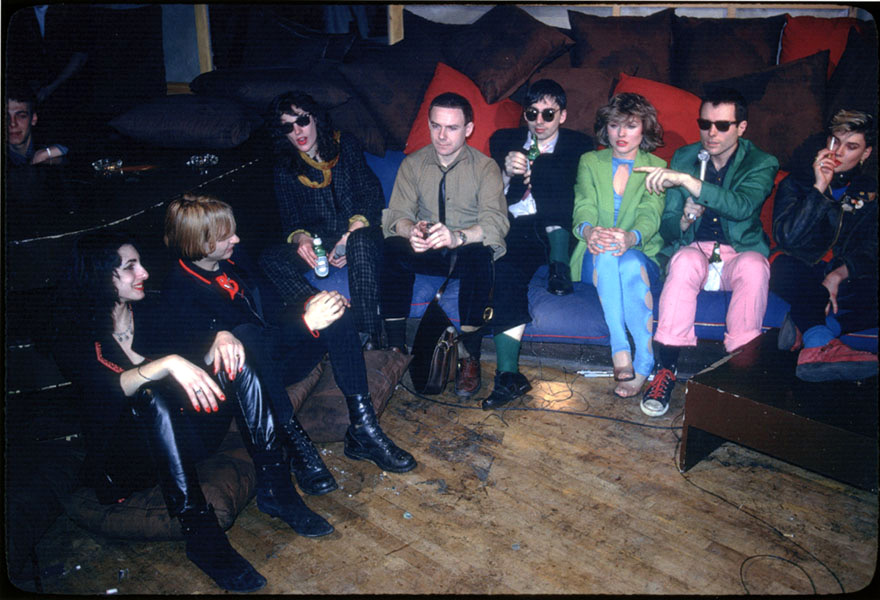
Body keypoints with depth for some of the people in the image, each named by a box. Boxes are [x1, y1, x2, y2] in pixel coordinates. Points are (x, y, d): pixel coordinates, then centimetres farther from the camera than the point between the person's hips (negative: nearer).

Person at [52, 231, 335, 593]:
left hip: (179, 440, 5)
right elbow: (108, 389, -27)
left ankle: (274, 490, -22)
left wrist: (221, 339, -20)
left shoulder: (147, 318, 11)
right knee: (153, 394, -37)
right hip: (123, 461, -5)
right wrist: (169, 363, -43)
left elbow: (197, 362, 2)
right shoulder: (76, 339, -7)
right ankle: (200, 533, -37)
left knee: (233, 359, -16)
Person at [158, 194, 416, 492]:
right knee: (245, 334, -37)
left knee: (335, 311, -11)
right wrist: (306, 323, -32)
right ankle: (297, 444, -30)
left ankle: (363, 428, -17)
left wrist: (309, 306, -9)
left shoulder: (234, 258, 3)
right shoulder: (178, 293, -18)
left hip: (271, 366, 7)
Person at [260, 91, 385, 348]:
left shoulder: (346, 145, 5)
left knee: (361, 241, -40)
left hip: (358, 233, -2)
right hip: (317, 243, 3)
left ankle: (369, 337, -45)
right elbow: (290, 220, 8)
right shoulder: (285, 168, 10)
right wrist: (301, 239, -18)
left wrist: (351, 235, -18)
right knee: (270, 258, -27)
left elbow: (373, 195, -2)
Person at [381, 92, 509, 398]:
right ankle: (396, 347, -21)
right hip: (425, 253, 2)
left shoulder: (485, 167, -5)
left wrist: (458, 236, -41)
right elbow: (397, 214, -4)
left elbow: (495, 222, -19)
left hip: (469, 252, -2)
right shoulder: (412, 164, 4)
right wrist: (411, 231, -31)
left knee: (480, 255, -36)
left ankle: (469, 356, -25)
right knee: (391, 249, -28)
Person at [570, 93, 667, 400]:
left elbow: (650, 214, -7)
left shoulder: (657, 167, 12)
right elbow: (584, 206, -3)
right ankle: (620, 351, -40)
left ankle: (644, 362, -33)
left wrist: (631, 237, -32)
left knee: (630, 263, -37)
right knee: (605, 253, -36)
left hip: (642, 256, 0)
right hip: (595, 259, 1)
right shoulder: (589, 162, 16)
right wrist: (588, 230, -29)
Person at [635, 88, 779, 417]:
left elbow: (743, 206, -24)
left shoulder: (761, 164, 1)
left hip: (739, 254, 0)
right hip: (695, 250, 1)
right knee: (685, 260, -35)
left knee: (753, 265, -35)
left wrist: (685, 180, -32)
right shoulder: (683, 158, 9)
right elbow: (667, 227, 9)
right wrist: (684, 220, -16)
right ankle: (666, 369, -35)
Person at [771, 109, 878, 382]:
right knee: (785, 265, -38)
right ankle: (820, 342, -50)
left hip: (846, 280, 3)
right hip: (805, 276, -2)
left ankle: (806, 328, -37)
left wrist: (840, 274, -16)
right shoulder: (796, 182, 4)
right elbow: (786, 237, -13)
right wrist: (819, 188, -17)